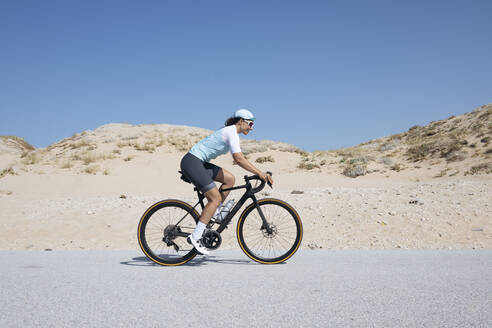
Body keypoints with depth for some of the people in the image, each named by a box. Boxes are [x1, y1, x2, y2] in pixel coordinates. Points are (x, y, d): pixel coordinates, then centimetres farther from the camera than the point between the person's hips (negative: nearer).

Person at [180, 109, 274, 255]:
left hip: (199, 162, 9)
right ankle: (195, 237, -9)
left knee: (230, 179, 7)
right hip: (192, 162, -9)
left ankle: (214, 213, 14)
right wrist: (260, 173, -26)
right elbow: (238, 159, -25)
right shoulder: (232, 132, -14)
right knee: (216, 198, -10)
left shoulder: (231, 132, 16)